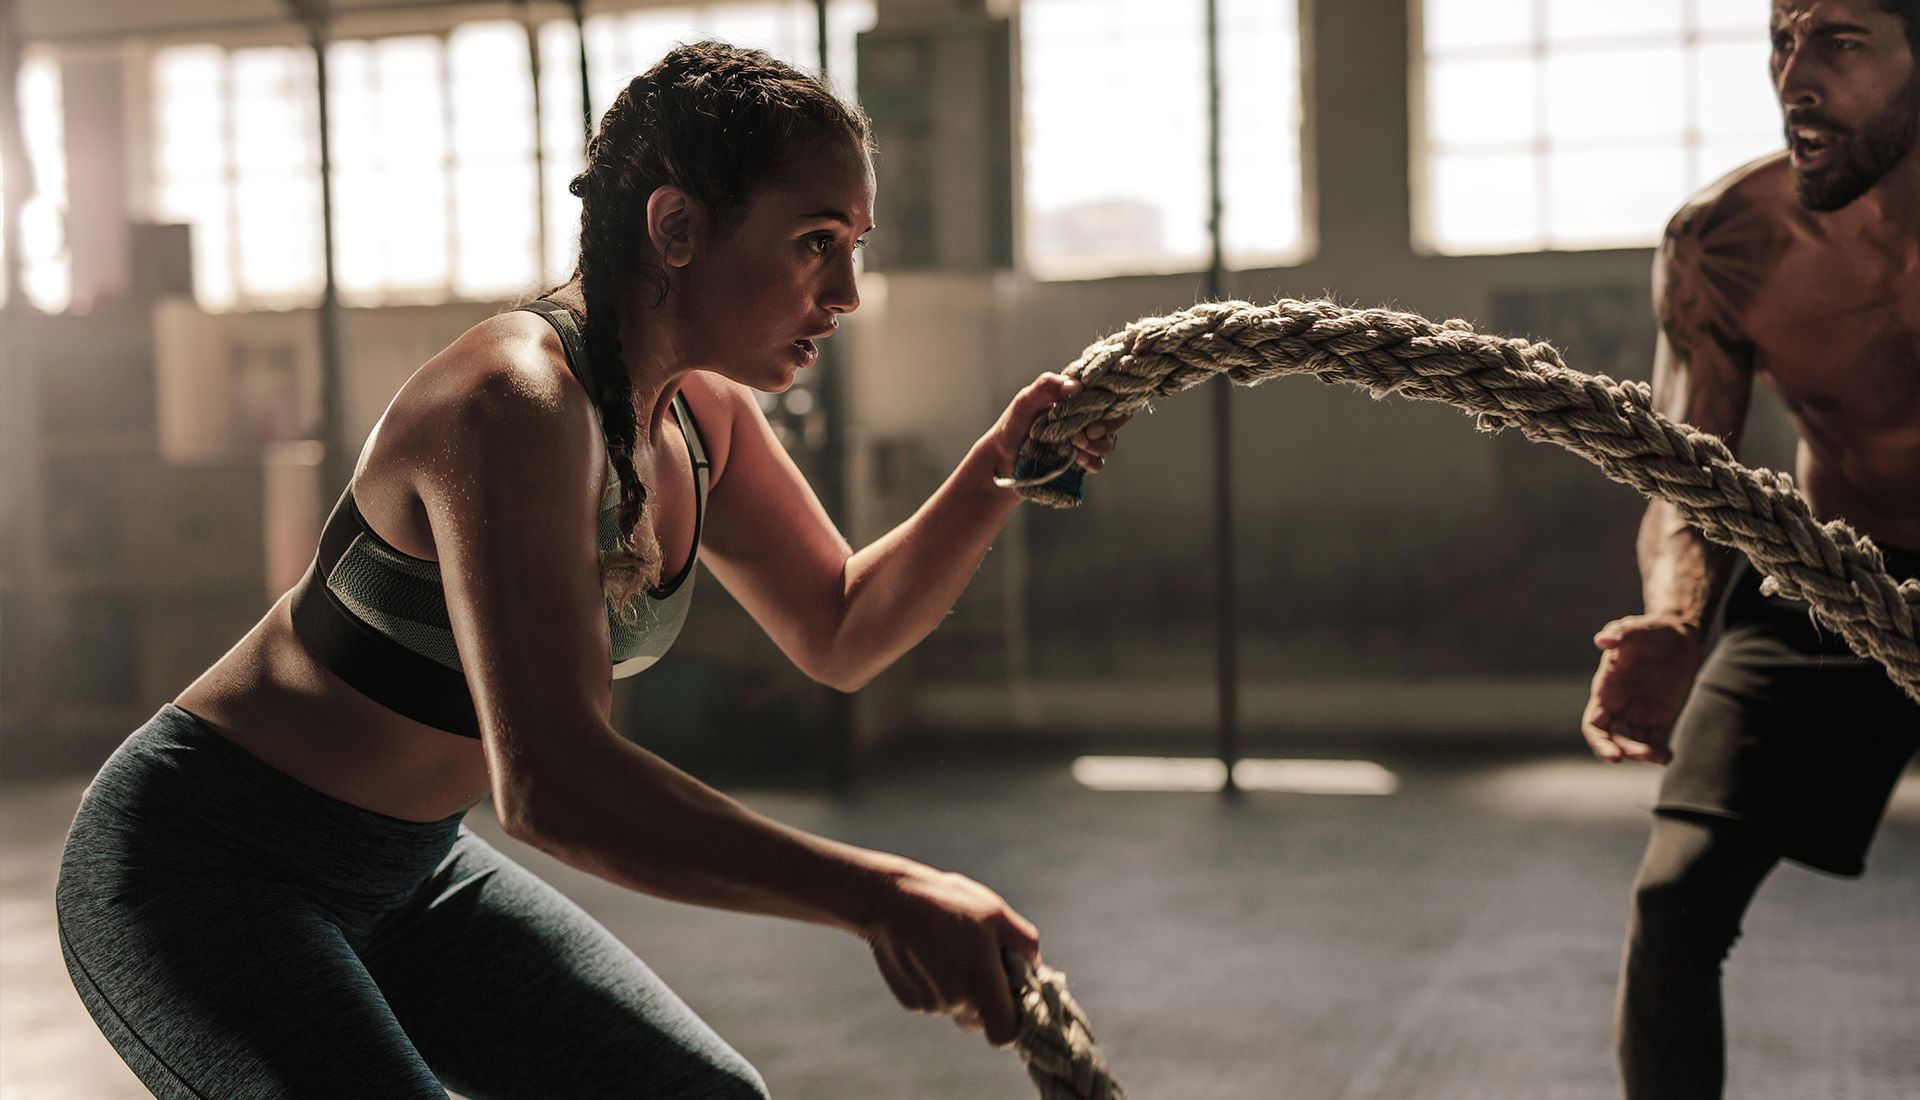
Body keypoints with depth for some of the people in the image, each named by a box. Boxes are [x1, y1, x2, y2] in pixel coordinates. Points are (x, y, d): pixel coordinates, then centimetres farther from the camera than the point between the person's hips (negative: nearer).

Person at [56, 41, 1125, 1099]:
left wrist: (1000, 471, -8)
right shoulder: (517, 402, -31)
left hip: (409, 868, 9)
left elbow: (842, 635, 8)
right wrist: (878, 894, -44)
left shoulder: (704, 412, -2)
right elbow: (552, 781, -41)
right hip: (200, 868, -8)